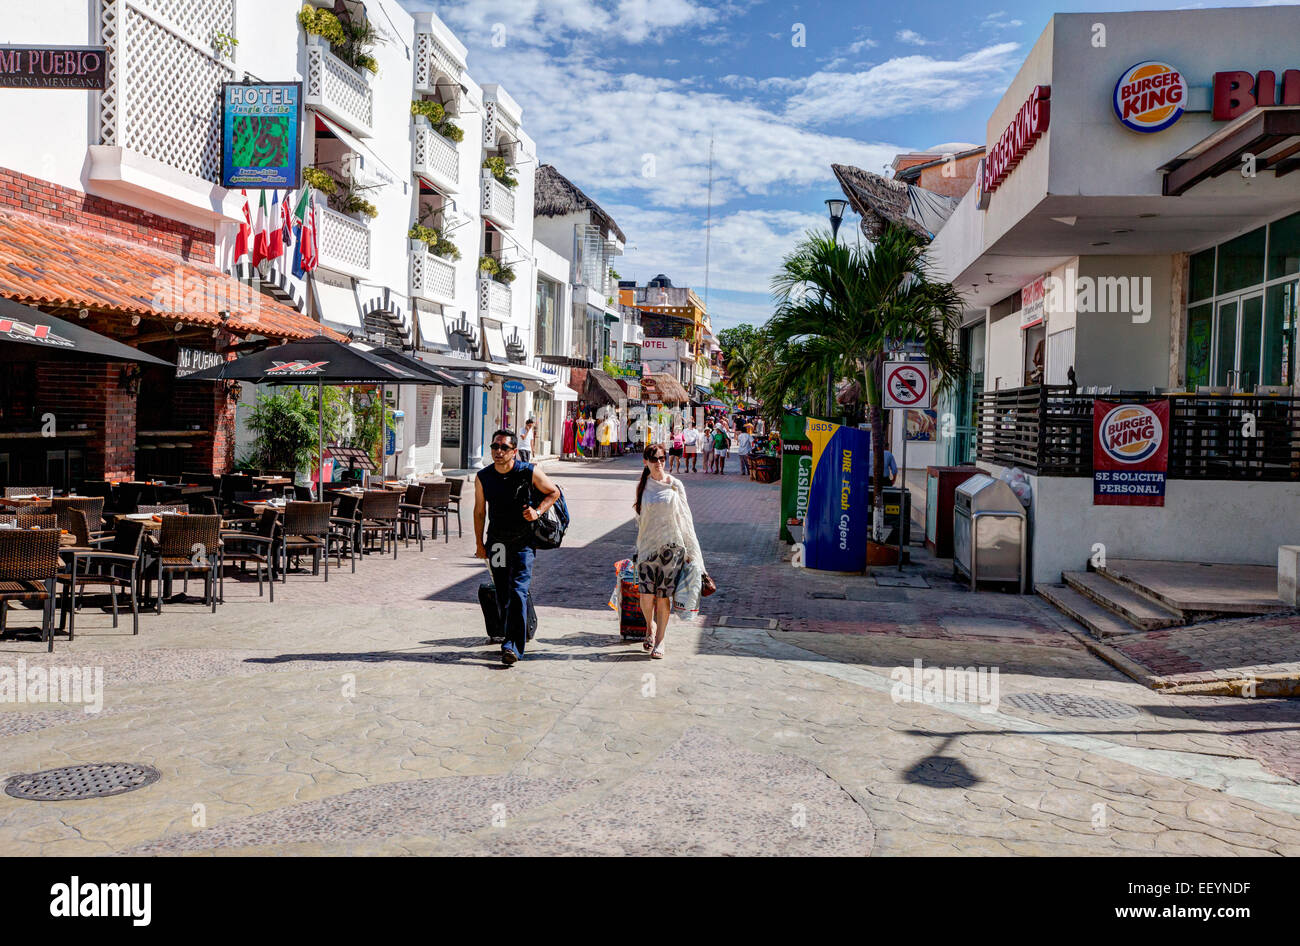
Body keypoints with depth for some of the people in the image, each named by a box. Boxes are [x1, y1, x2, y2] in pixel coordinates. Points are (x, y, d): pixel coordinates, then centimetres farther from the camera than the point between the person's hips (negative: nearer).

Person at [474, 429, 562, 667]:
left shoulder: (530, 473, -10)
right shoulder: (483, 477, -1)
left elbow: (554, 492, 5)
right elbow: (479, 511, 11)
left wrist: (538, 511, -11)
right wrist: (479, 543, 10)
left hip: (523, 541, -3)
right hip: (496, 542, 4)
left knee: (518, 592, -14)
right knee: (502, 595, 9)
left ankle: (513, 646, -15)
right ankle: (510, 637, 26)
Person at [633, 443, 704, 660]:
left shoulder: (675, 486, 1)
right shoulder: (642, 486, 7)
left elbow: (685, 519, 5)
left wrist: (689, 552, 4)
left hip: (670, 547, -1)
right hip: (647, 547, 1)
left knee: (663, 597, 0)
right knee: (647, 596, -6)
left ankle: (660, 640, 15)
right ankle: (650, 627, 24)